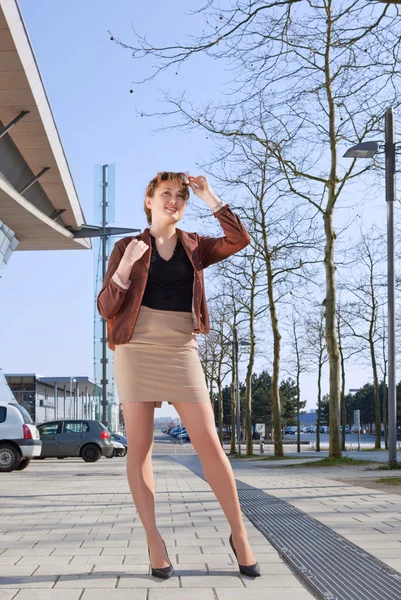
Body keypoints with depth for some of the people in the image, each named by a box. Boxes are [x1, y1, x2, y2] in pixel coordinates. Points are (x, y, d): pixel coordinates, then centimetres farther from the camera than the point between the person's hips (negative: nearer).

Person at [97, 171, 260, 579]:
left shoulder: (194, 247, 14)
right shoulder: (127, 247, 7)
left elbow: (240, 240, -2)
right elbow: (106, 308, 1)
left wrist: (209, 197, -3)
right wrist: (126, 266, -15)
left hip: (181, 351, 1)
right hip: (136, 350, -1)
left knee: (209, 444, -4)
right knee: (139, 448, -1)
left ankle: (239, 534, 7)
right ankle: (154, 541, 9)